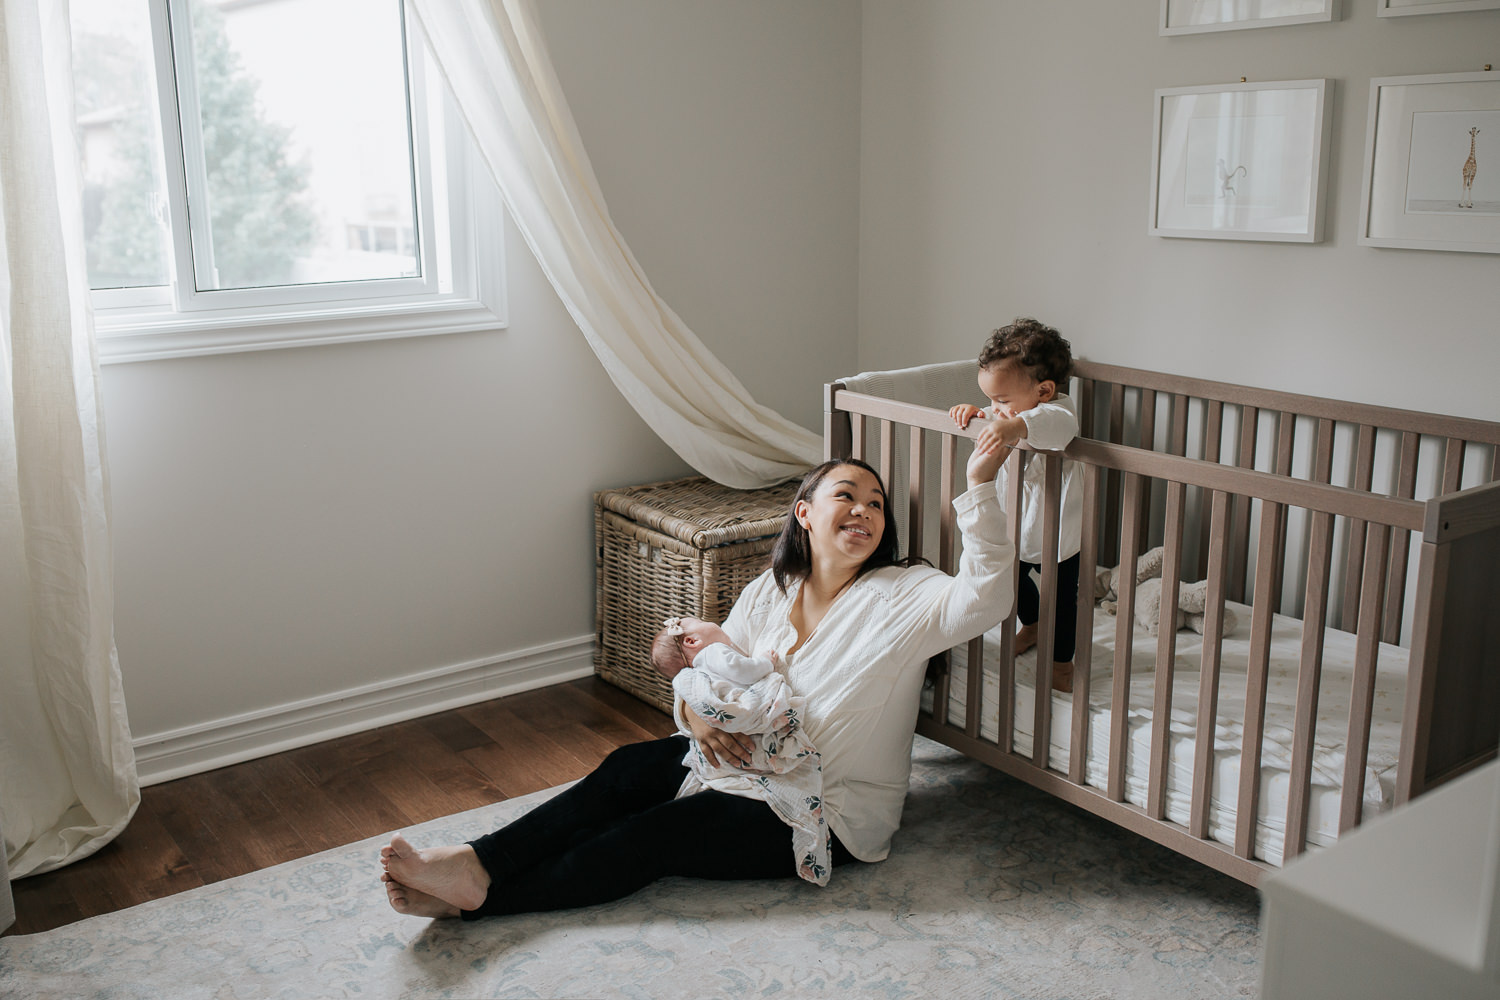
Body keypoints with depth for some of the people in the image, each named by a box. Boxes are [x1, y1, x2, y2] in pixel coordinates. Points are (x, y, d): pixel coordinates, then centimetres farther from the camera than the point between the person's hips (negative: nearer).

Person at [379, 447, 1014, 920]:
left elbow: (984, 597, -29)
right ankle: (476, 861, -23)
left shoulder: (902, 598, -11)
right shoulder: (768, 593, 5)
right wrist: (698, 711, -17)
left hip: (832, 817, -6)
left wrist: (979, 484, -38)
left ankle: (479, 894, -18)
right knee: (632, 768, -17)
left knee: (659, 832, -18)